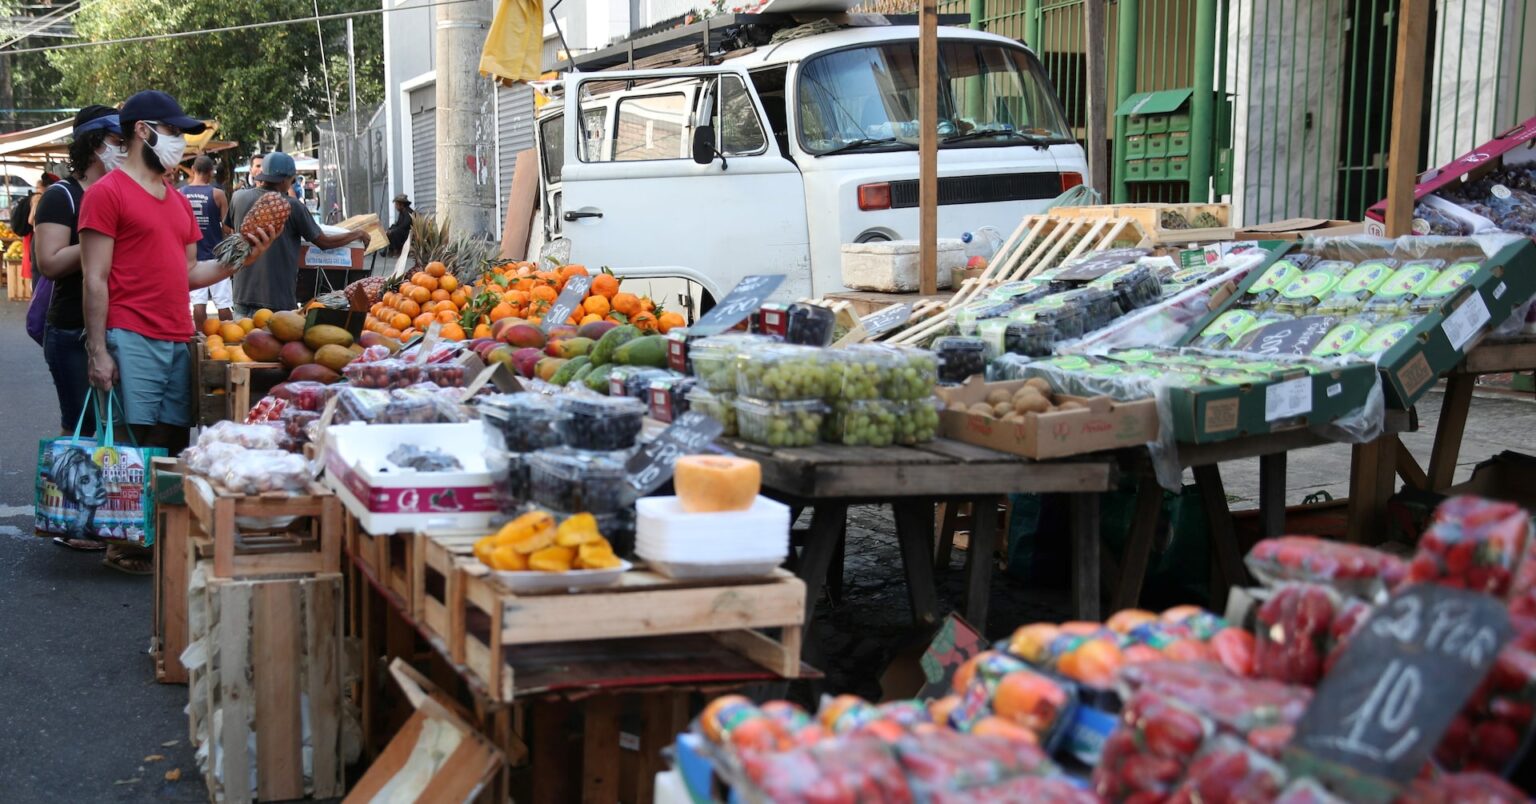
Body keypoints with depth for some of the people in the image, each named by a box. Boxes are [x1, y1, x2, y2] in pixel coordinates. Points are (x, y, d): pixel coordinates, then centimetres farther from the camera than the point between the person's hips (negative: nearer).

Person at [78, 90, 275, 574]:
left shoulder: (178, 201, 20)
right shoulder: (108, 193, -3)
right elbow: (95, 279, -8)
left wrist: (238, 260, 6)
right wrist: (98, 352, -12)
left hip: (177, 341, 7)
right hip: (132, 339, -7)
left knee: (174, 444, 7)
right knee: (142, 446, -5)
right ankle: (126, 546, 7)